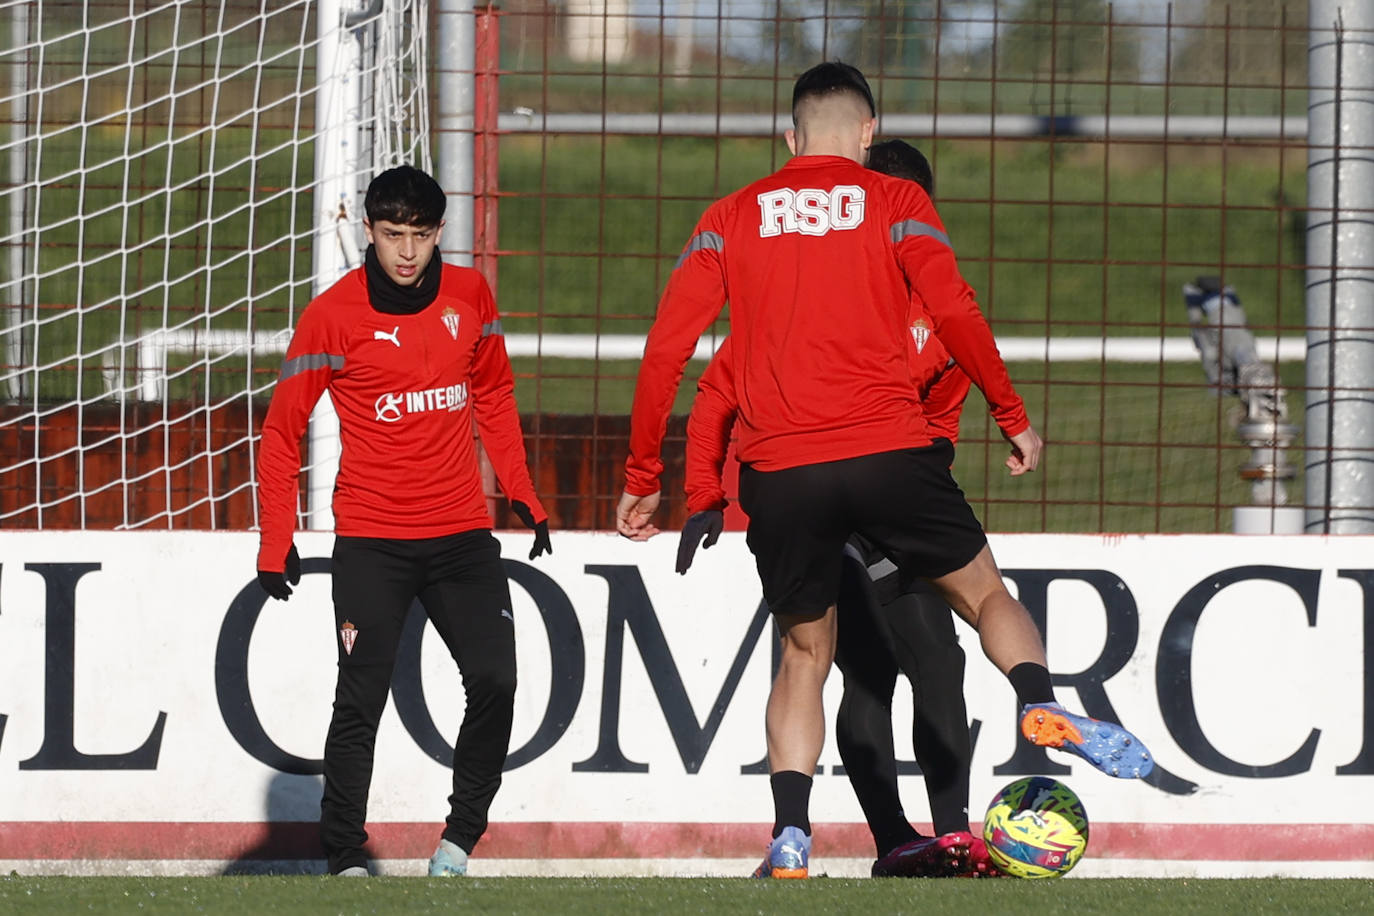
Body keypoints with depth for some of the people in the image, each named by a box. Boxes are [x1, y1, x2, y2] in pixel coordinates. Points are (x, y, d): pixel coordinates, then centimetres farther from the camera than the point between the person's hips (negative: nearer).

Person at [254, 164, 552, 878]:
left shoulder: (469, 296, 4)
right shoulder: (333, 314, -7)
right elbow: (282, 430, 0)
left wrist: (521, 493, 15)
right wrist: (276, 542, -4)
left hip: (461, 535, 3)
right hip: (370, 543, -3)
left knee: (495, 684, -9)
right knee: (360, 704, -6)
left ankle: (461, 835, 8)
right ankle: (346, 859, 3)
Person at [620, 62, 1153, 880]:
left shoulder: (730, 220, 12)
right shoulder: (895, 202, 6)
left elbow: (668, 347, 6)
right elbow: (956, 313, -6)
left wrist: (643, 478, 12)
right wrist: (1014, 416, 5)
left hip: (780, 474, 2)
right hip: (890, 453, -2)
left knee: (805, 656, 16)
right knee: (983, 591, 15)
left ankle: (791, 838, 1)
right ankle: (1043, 705, -15)